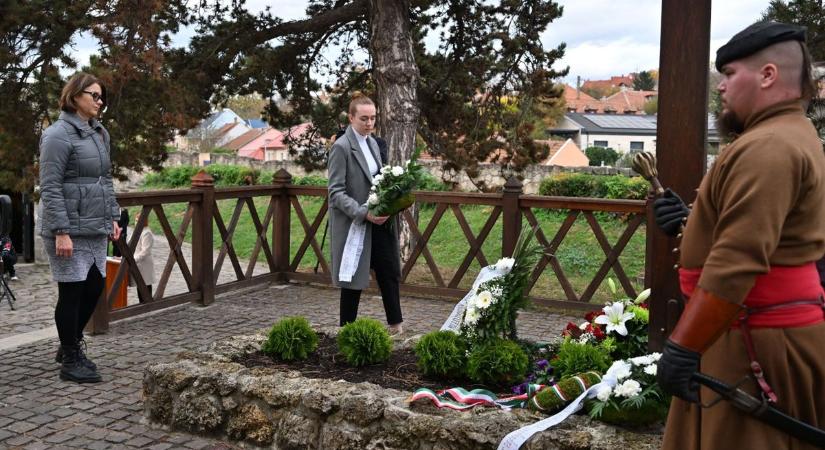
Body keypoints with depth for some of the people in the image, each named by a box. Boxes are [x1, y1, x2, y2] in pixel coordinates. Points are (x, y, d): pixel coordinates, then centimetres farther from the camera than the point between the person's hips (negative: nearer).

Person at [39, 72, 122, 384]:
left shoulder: (100, 133, 13)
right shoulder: (58, 135, -11)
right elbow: (50, 187, -15)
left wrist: (112, 217, 14)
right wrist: (61, 232, -20)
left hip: (96, 230, 8)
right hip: (71, 231, -8)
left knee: (94, 288, 12)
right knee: (71, 293, 1)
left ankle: (70, 345, 32)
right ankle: (71, 361, 14)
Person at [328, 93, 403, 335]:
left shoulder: (372, 143, 11)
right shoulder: (341, 147, -13)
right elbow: (336, 193, -16)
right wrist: (364, 213, -25)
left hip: (378, 222, 7)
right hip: (354, 224, -7)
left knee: (390, 273, 8)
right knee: (354, 280, 4)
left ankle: (396, 324, 18)